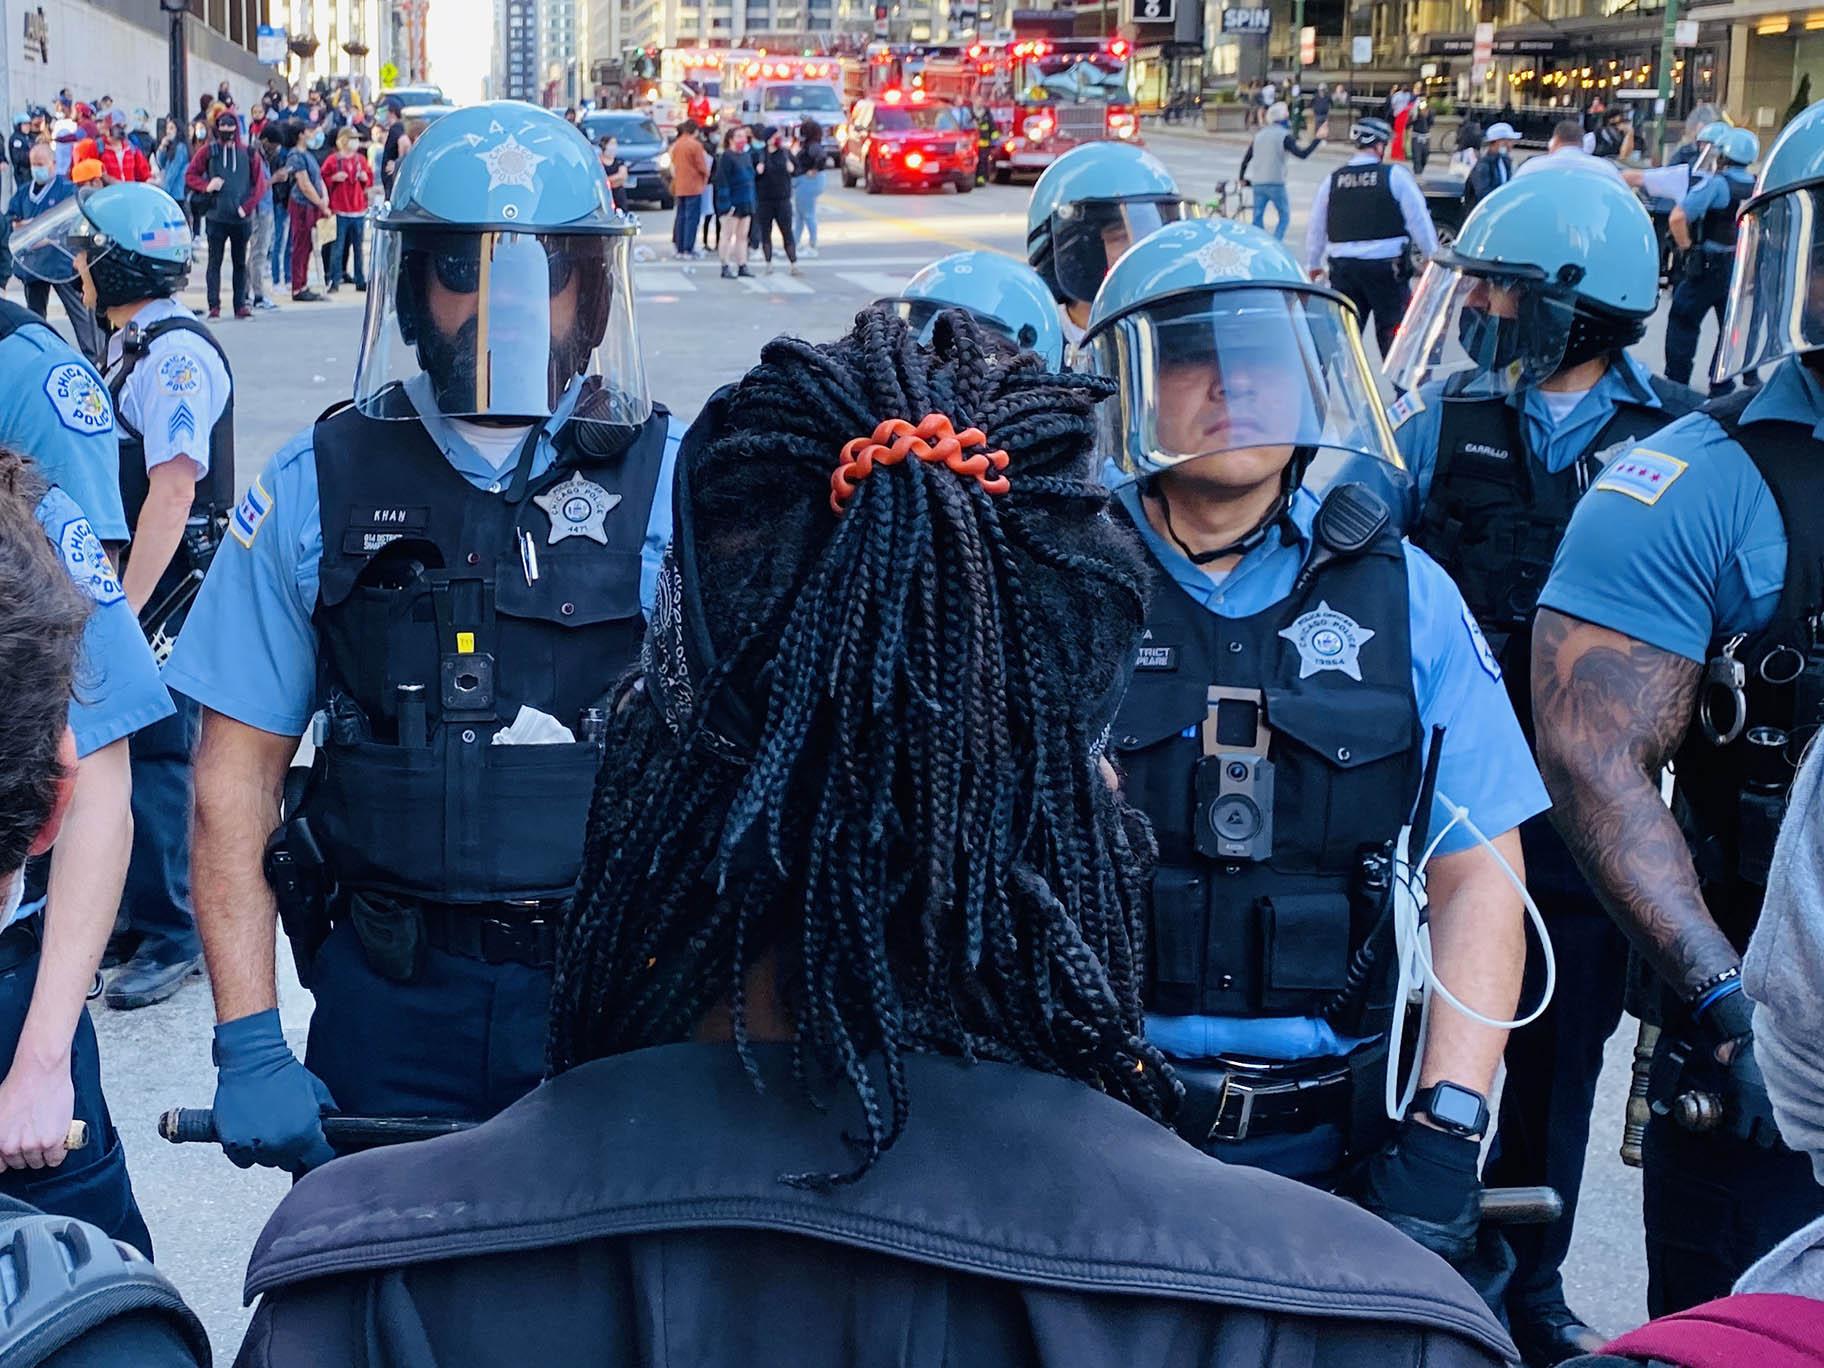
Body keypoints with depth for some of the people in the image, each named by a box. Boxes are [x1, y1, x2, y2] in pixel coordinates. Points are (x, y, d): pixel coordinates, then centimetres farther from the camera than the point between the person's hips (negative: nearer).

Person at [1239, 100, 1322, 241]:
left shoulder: (1259, 135, 13)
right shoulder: (1285, 135, -6)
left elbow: (1246, 159, 15)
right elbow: (1302, 154, -14)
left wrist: (1241, 177, 28)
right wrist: (1318, 139, -9)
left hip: (1258, 183, 6)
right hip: (1276, 183, -6)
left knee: (1258, 219, 9)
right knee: (1284, 216, 4)